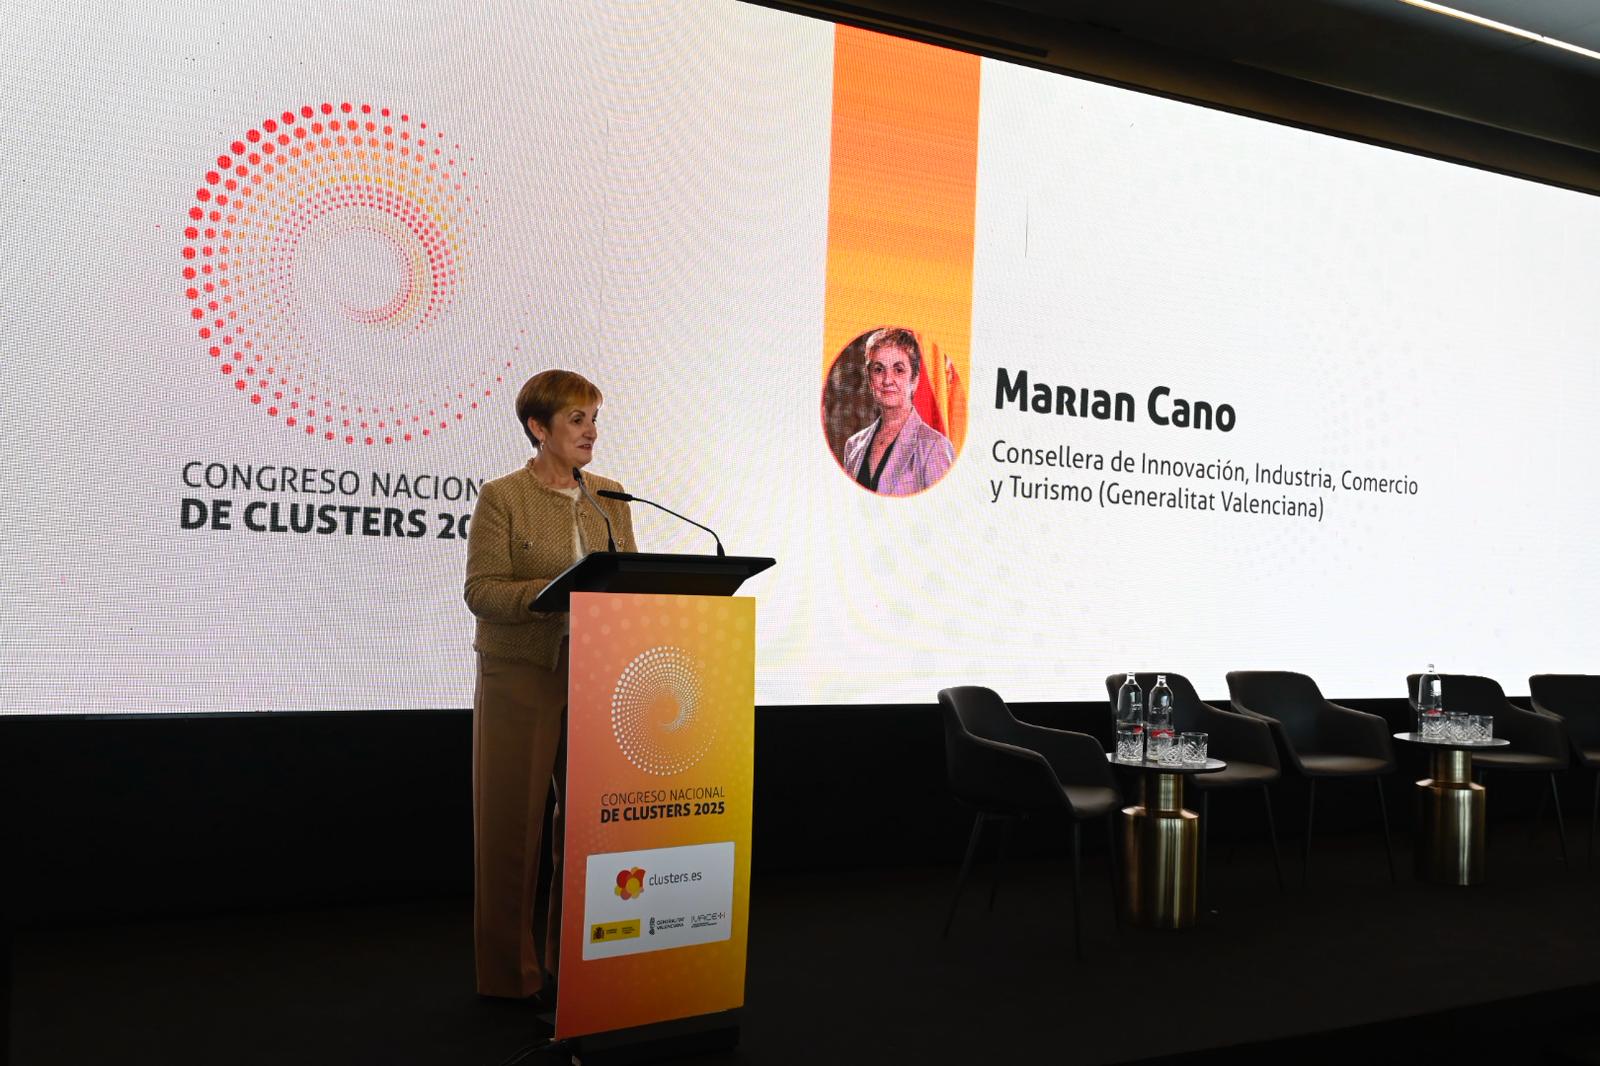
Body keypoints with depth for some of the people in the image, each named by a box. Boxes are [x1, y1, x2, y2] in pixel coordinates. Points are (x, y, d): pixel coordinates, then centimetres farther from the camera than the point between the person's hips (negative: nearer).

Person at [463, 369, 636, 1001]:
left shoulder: (611, 497, 11)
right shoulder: (501, 497, -4)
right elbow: (481, 590, -11)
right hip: (522, 680, -4)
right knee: (512, 822, 4)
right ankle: (510, 971, 18)